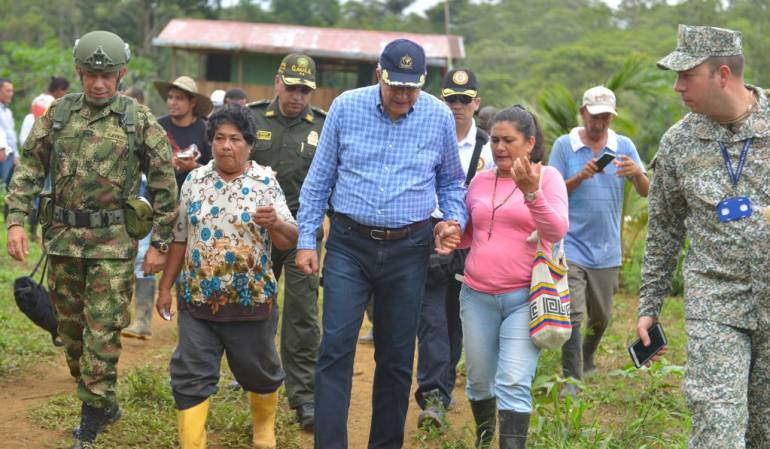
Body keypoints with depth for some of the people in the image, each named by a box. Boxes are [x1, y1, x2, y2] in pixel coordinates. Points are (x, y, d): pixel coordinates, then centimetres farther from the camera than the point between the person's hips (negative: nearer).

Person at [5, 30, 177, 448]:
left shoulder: (140, 120, -4)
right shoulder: (58, 113, 4)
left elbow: (164, 183, -1)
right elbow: (29, 166, 5)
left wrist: (160, 242, -2)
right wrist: (16, 220, -6)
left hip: (112, 242, -4)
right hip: (62, 238, 4)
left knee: (103, 330, -4)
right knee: (70, 327, 12)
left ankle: (93, 414, 8)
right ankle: (101, 402, 29)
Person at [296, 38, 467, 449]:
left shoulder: (440, 117, -1)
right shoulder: (346, 108, -3)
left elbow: (450, 182, 14)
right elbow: (319, 178, 4)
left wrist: (454, 221, -4)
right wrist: (306, 240, 1)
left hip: (408, 250, 1)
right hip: (349, 245, -1)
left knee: (396, 357, 9)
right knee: (336, 349, -9)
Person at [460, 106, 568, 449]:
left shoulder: (547, 176, -2)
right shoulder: (481, 180, 9)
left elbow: (557, 232, -16)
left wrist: (531, 192, -30)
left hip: (525, 298, -4)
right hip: (477, 295, 4)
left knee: (513, 384, -14)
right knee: (479, 381, 14)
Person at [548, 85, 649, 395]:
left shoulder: (624, 146, 4)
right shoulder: (564, 145, -1)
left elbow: (645, 192, -3)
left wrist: (636, 172, -25)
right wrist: (580, 177, -20)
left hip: (606, 249, 3)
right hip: (571, 245, -3)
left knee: (601, 316, 16)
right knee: (571, 315, -12)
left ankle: (587, 360, 42)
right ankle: (571, 379, -7)